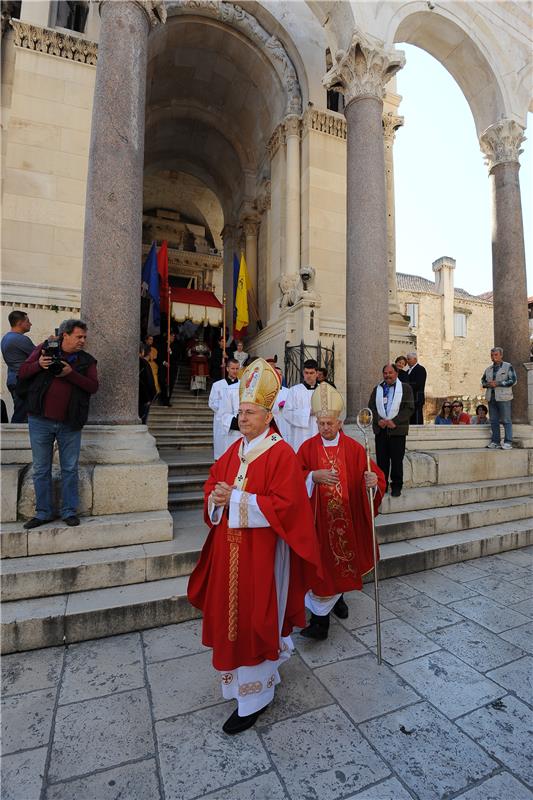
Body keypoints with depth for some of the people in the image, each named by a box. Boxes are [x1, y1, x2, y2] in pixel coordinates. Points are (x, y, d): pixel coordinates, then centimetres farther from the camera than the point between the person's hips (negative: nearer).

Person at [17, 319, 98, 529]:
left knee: (70, 470, 7)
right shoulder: (44, 348, 5)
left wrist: (71, 373, -19)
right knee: (41, 470, 10)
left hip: (70, 423, 0)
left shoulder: (87, 360, 4)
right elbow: (22, 372, 5)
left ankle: (69, 511, 20)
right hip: (40, 421, 0)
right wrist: (39, 365, -15)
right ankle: (43, 512, 24)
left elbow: (93, 386, -8)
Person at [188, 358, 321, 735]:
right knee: (232, 614, 20)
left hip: (262, 552, -7)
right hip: (230, 549, 7)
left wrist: (235, 499, -23)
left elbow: (284, 505, -22)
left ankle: (254, 696, 28)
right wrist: (216, 498, -12)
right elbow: (213, 483, 12)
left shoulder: (282, 454, -16)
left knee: (255, 619, 6)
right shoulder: (235, 450, 7)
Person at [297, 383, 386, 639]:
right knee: (321, 562, 3)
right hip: (318, 519, -1)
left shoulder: (353, 448, -4)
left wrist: (373, 480, -30)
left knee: (342, 559, 18)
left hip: (346, 519, 2)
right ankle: (320, 619, 17)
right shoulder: (308, 448, -4)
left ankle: (337, 596, 47)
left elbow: (374, 475, -7)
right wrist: (313, 476, -27)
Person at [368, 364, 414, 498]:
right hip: (380, 430, 3)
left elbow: (409, 408, -3)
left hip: (397, 430, -3)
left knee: (397, 460, 1)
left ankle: (396, 486, 13)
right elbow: (371, 407, 9)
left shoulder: (405, 388, 5)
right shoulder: (377, 389, 16)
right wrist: (378, 420, -8)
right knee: (381, 459, 4)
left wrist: (394, 422, -13)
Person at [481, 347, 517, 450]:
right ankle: (495, 441, 13)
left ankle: (508, 442, -1)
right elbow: (483, 380, 22)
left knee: (506, 420, -5)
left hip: (503, 397, -5)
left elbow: (513, 380, -6)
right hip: (491, 398, 5)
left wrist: (498, 383, -14)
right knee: (493, 421, 7)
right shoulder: (488, 369, 17)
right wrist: (487, 384, -1)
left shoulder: (508, 367, 2)